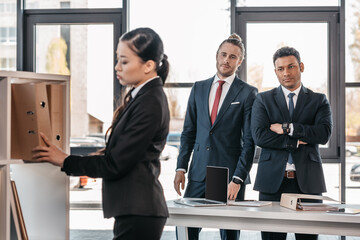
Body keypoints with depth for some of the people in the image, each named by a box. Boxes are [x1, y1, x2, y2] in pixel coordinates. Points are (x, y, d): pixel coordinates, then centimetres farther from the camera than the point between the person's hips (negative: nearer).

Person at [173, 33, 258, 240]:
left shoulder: (248, 93, -2)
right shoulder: (199, 88, 11)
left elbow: (249, 141, -6)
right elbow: (189, 132, 13)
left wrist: (237, 179, -13)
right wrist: (181, 167, 4)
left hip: (230, 176, -3)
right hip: (198, 174, 3)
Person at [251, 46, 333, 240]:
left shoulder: (318, 101, 11)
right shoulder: (263, 100, 10)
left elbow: (324, 133, -5)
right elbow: (259, 136, -5)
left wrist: (287, 128, -9)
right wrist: (298, 141, -8)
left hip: (307, 181, 0)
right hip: (273, 181, 0)